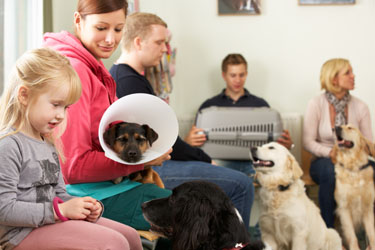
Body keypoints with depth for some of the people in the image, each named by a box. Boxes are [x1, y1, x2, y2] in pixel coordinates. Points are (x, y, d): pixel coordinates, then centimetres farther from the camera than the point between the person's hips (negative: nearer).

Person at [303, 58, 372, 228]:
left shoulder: (360, 107, 3)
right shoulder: (316, 104, -4)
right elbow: (308, 142, -7)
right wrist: (330, 152, -23)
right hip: (323, 162, -2)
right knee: (330, 170, -38)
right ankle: (327, 229, -23)